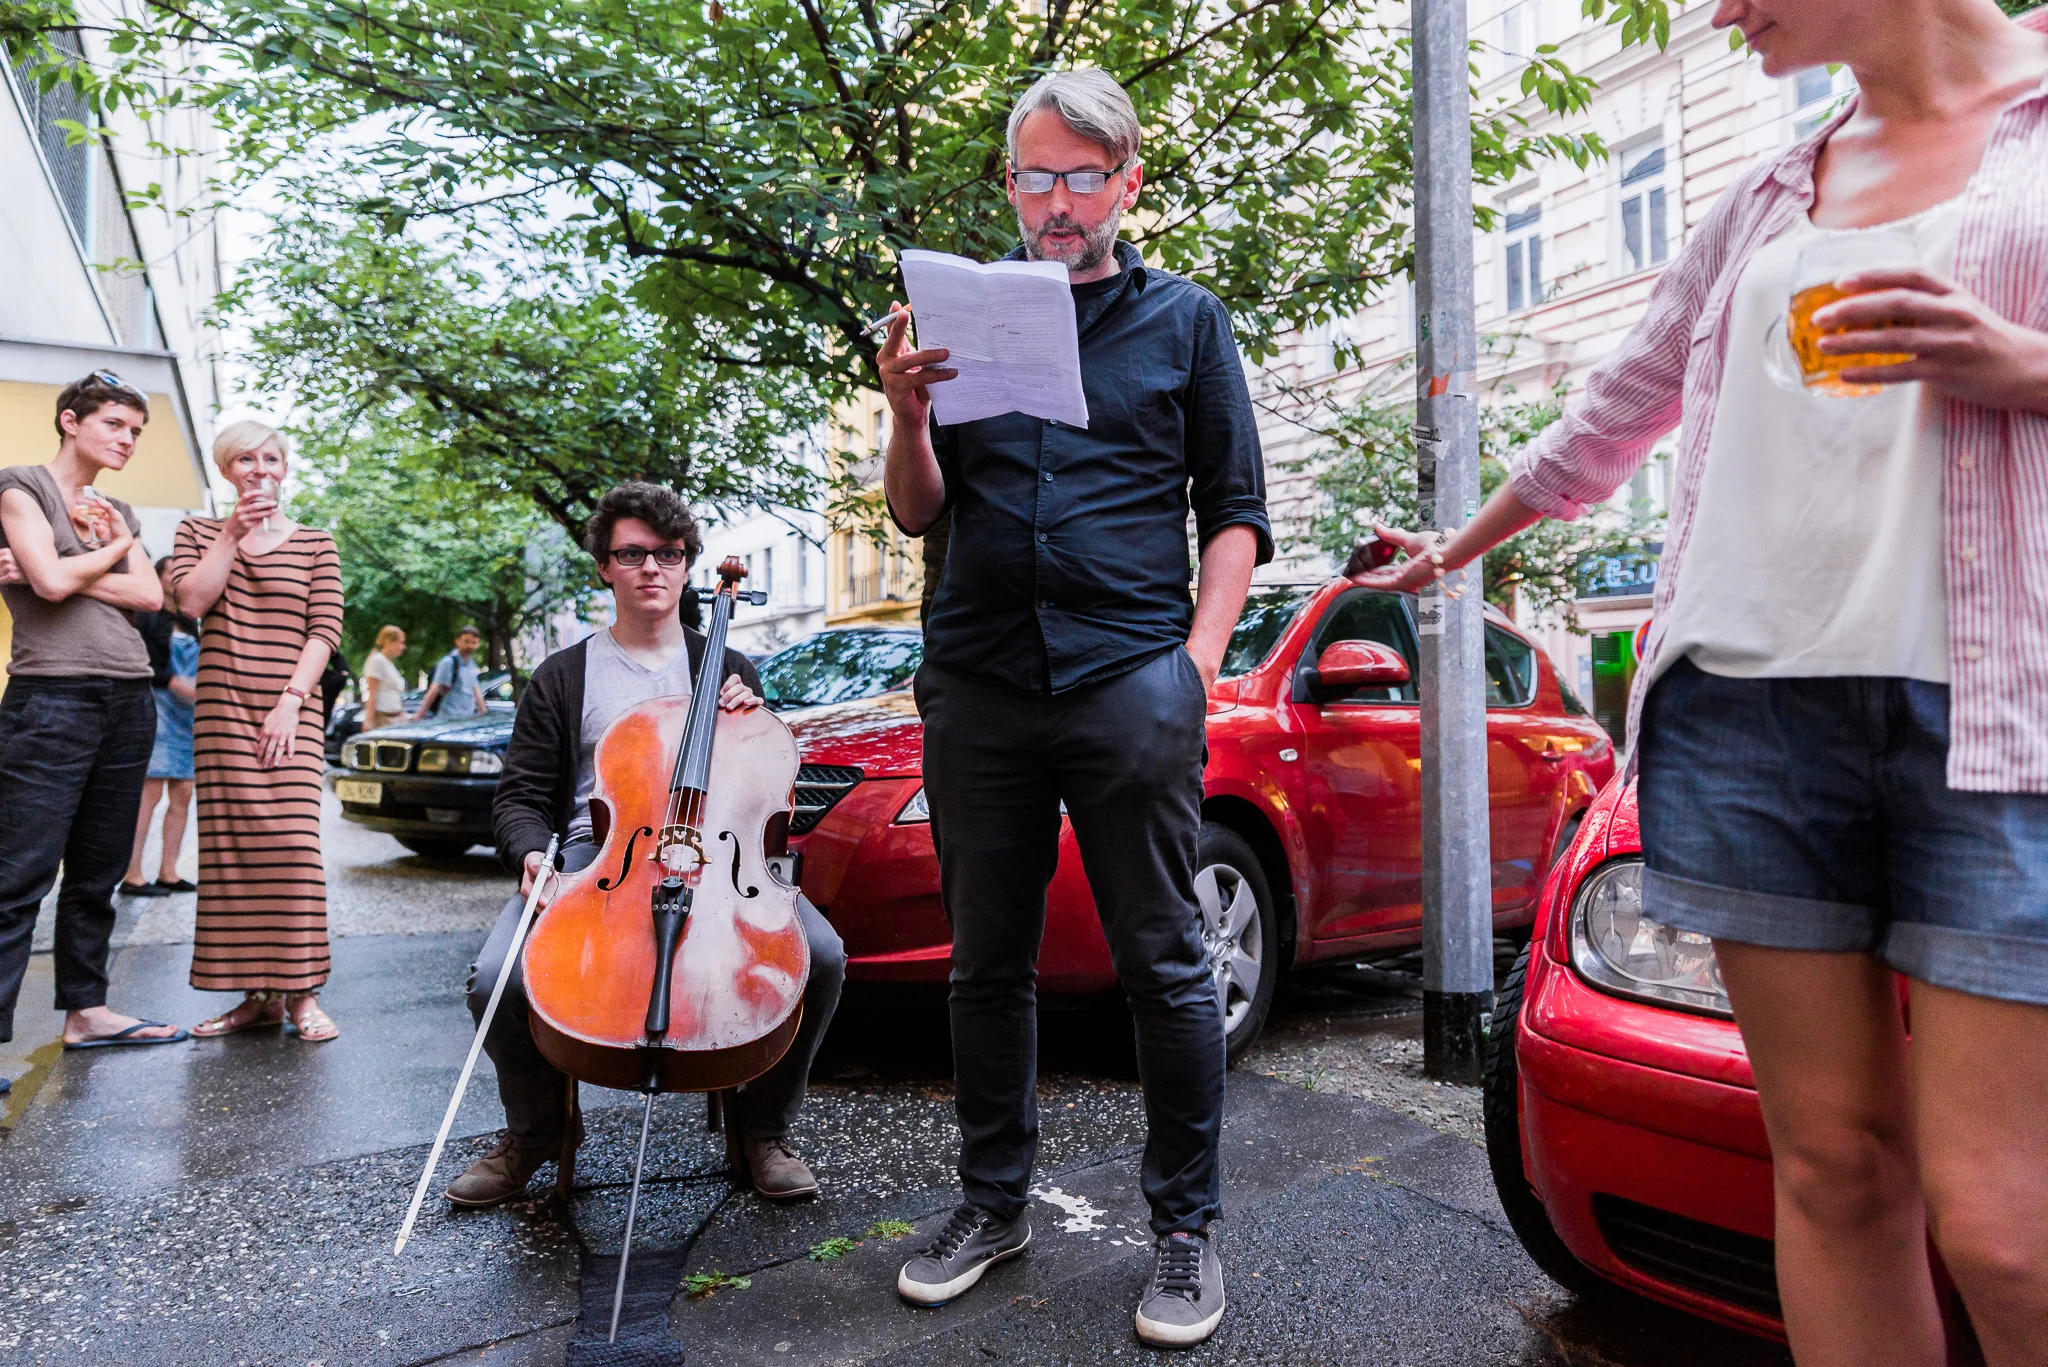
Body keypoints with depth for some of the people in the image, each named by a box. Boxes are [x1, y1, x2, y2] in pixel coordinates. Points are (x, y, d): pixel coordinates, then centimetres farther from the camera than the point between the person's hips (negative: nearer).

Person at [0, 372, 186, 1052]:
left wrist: (67, 571, -6)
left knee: (98, 871, 10)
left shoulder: (120, 513, 20)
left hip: (128, 702, 6)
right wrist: (113, 548, 3)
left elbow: (151, 596, 4)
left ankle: (86, 1009, 16)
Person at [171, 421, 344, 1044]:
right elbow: (192, 600, -2)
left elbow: (326, 629, 1)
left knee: (291, 841, -11)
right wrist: (233, 534, -5)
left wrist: (291, 701, -9)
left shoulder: (316, 543, 9)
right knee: (232, 846, 1)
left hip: (289, 711, -2)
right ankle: (255, 994, 8)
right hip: (221, 709, 2)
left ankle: (301, 992, -5)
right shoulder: (199, 531, 15)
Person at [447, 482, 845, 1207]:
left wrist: (750, 723, -1)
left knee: (820, 954, -27)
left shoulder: (730, 669, 18)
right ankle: (538, 1131, 7)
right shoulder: (563, 676, 15)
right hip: (595, 855, 0)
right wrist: (533, 855, -11)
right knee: (498, 981, -27)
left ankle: (764, 1126, 0)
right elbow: (521, 797, 11)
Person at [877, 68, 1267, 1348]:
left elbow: (1236, 512, 8)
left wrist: (1199, 658, -5)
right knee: (987, 962, 10)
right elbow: (920, 512, 13)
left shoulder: (1185, 318, 12)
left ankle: (1188, 1228, 17)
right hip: (977, 682, 3)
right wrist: (908, 418, -7)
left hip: (1131, 679, -2)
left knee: (1164, 963, 1)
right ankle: (995, 1203, 26)